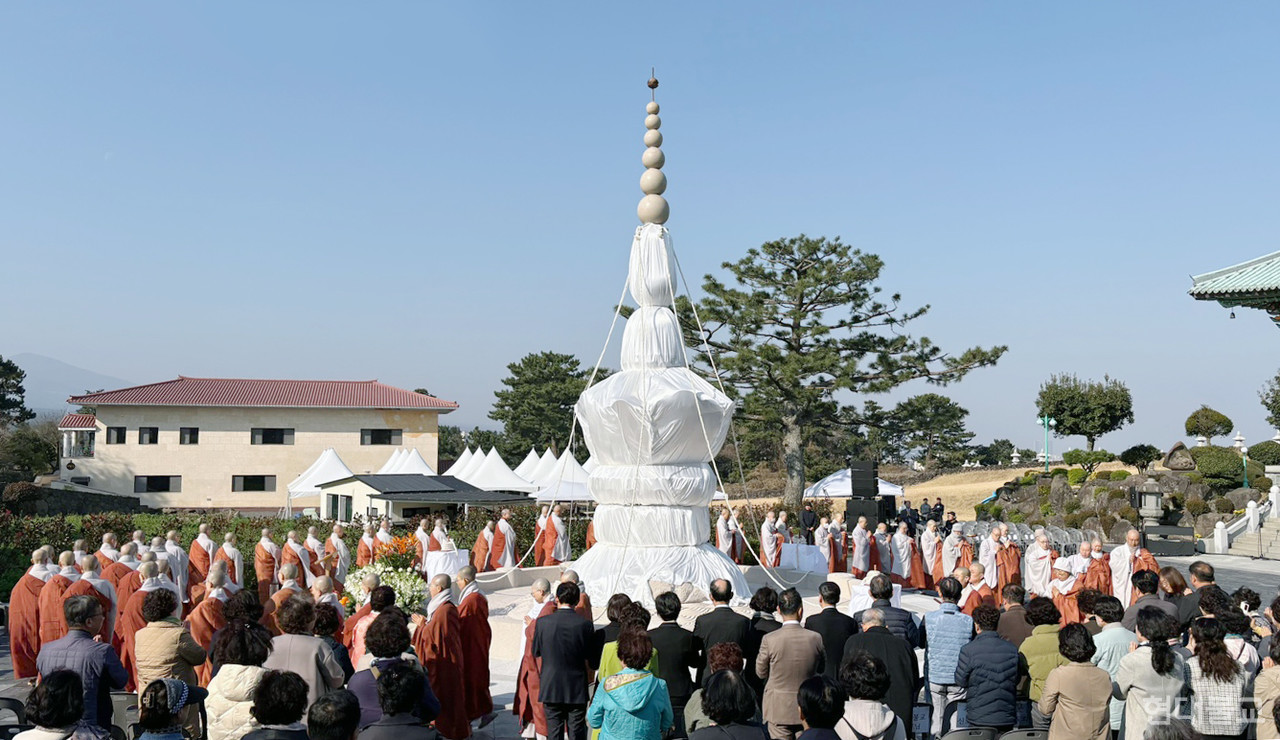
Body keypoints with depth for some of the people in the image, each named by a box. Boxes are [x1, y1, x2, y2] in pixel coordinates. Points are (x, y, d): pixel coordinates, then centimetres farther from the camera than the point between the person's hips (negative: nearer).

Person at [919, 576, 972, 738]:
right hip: (959, 680, 0)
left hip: (934, 677, 0)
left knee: (937, 718, 11)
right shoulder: (968, 621, -11)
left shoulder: (929, 618, -11)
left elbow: (920, 643, 3)